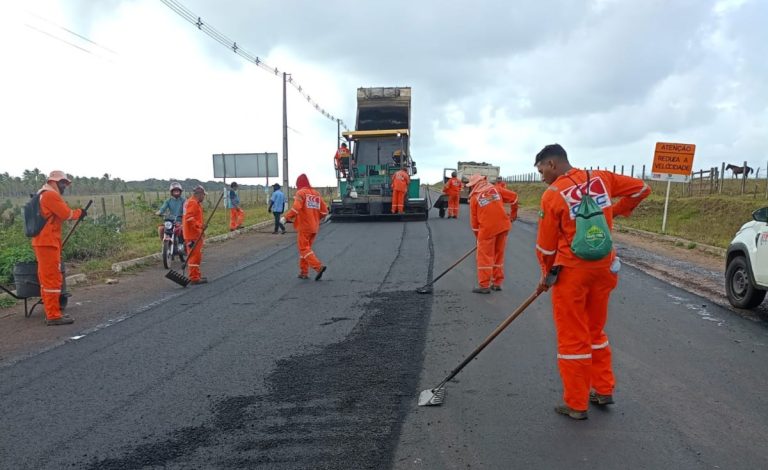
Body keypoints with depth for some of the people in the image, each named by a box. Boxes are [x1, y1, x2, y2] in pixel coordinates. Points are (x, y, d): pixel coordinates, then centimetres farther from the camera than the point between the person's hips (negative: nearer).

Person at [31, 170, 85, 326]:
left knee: (47, 278, 13)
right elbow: (66, 214, -14)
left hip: (42, 241, 11)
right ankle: (54, 316, -8)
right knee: (52, 278, -9)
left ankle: (51, 313, 19)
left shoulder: (42, 195, 21)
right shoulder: (50, 195, -11)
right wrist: (79, 212, 2)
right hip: (47, 242, -11)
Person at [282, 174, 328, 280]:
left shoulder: (301, 193, -8)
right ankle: (304, 272, 19)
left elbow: (296, 208, -22)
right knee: (306, 248, 16)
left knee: (304, 249, -2)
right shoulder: (316, 194, 11)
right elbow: (324, 211, 9)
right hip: (314, 227, 7)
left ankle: (318, 266, -18)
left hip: (303, 226, -7)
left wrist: (286, 217, -14)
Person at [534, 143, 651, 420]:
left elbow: (545, 245, -6)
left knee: (572, 337, 6)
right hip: (605, 268, 6)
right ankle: (603, 390, 32)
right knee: (595, 331, 22)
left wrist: (546, 272, 10)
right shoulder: (601, 178, 1)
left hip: (571, 271, -6)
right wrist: (616, 210, 21)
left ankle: (576, 404, 15)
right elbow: (641, 189, 12)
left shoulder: (552, 195, -13)